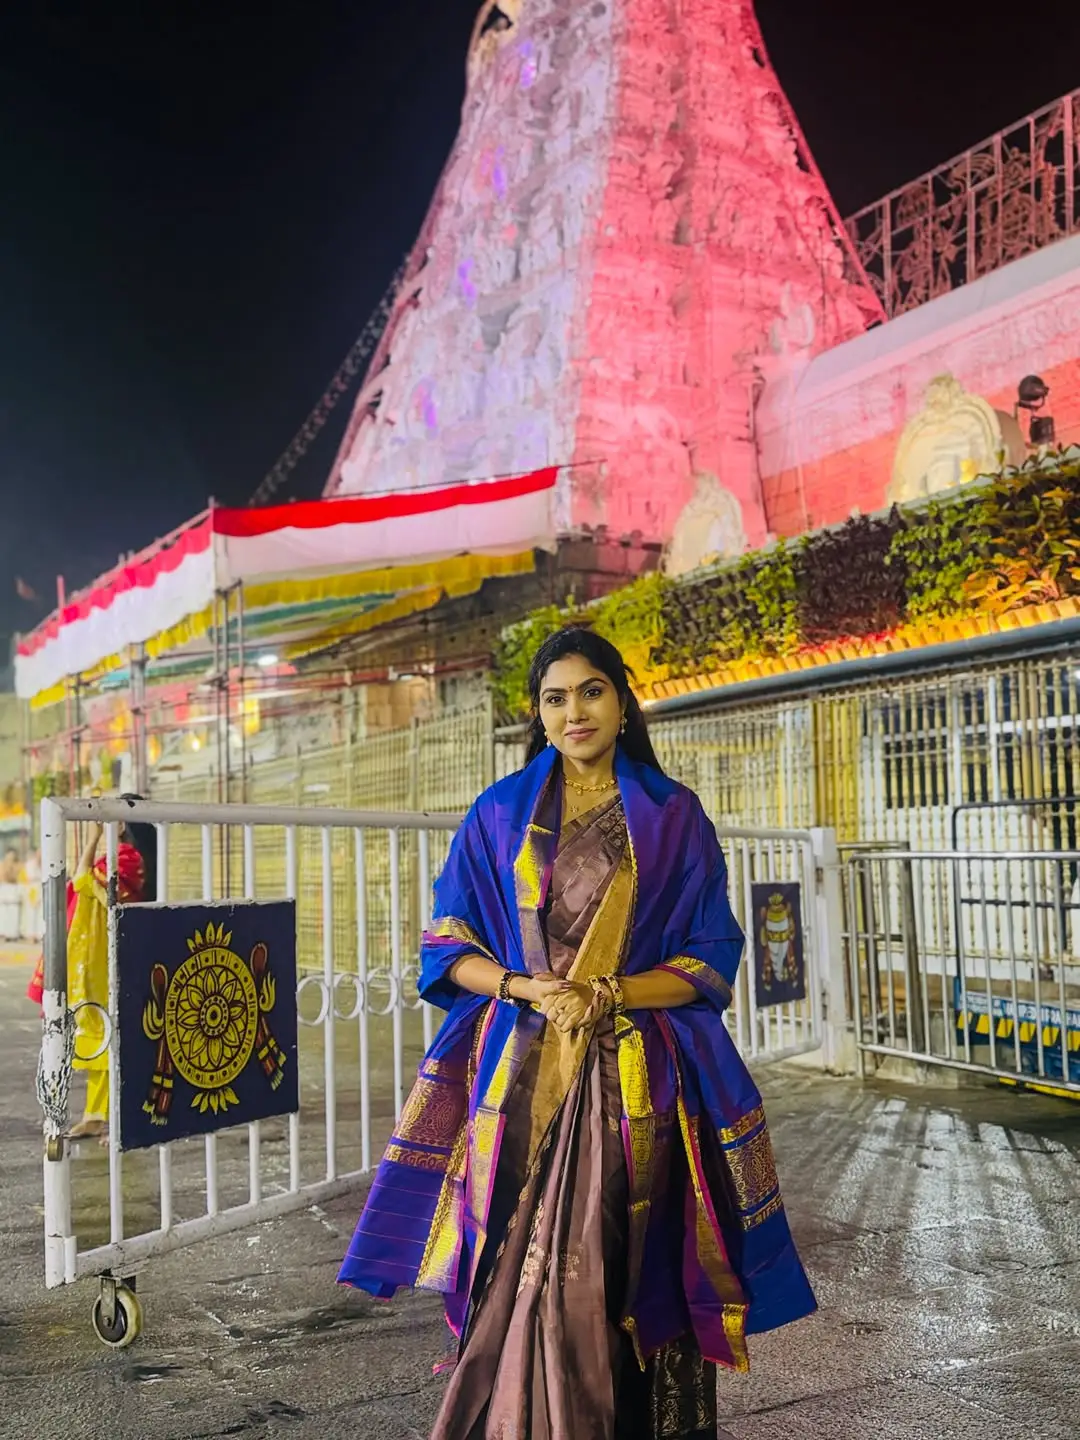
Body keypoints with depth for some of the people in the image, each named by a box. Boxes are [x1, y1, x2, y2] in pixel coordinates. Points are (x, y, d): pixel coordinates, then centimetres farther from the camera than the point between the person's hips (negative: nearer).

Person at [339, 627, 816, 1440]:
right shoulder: (499, 814, 8)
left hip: (635, 1079, -1)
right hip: (519, 1076, 1)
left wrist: (612, 995, -14)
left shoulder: (673, 817, 5)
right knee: (519, 1280, -1)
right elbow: (448, 947, 7)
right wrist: (528, 989, -12)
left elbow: (710, 959, 2)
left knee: (623, 1276, -4)